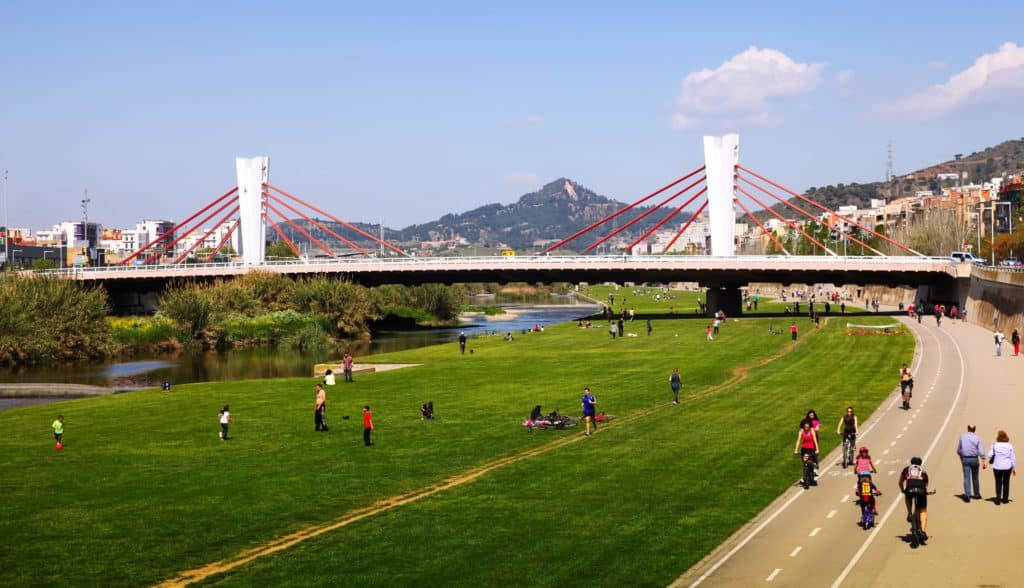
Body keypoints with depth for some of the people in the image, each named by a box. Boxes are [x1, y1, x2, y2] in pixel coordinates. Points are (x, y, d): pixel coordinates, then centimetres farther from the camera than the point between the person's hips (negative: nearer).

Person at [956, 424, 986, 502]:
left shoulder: (962, 437, 0)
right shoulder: (977, 438, -3)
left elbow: (958, 450, 7)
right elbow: (981, 451, -10)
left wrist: (961, 457, 23)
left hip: (965, 459, -1)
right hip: (974, 459, 1)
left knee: (967, 478, -4)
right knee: (975, 477, 16)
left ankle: (967, 495, -17)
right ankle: (977, 494, 28)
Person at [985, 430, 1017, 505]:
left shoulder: (994, 445, -6)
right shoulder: (1009, 446, -2)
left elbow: (990, 455, -9)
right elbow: (1013, 458, 0)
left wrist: (991, 461, 14)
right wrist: (1014, 468, 8)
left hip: (997, 467, -1)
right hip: (1007, 467, 1)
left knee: (998, 483, 6)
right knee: (1006, 482, 12)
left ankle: (998, 498, -5)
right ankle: (1005, 499, 15)